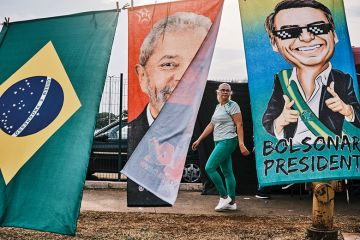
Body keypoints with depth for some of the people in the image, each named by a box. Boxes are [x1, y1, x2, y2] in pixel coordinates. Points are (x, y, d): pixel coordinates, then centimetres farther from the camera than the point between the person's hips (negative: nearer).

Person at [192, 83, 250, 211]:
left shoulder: (232, 105, -7)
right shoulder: (218, 107, 17)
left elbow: (239, 125, -13)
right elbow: (211, 125, 20)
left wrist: (241, 144, -21)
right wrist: (199, 140, 18)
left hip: (228, 141, -8)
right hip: (219, 142, 8)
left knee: (209, 168, -13)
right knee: (227, 172, 9)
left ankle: (224, 196, -4)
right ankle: (231, 202, 15)